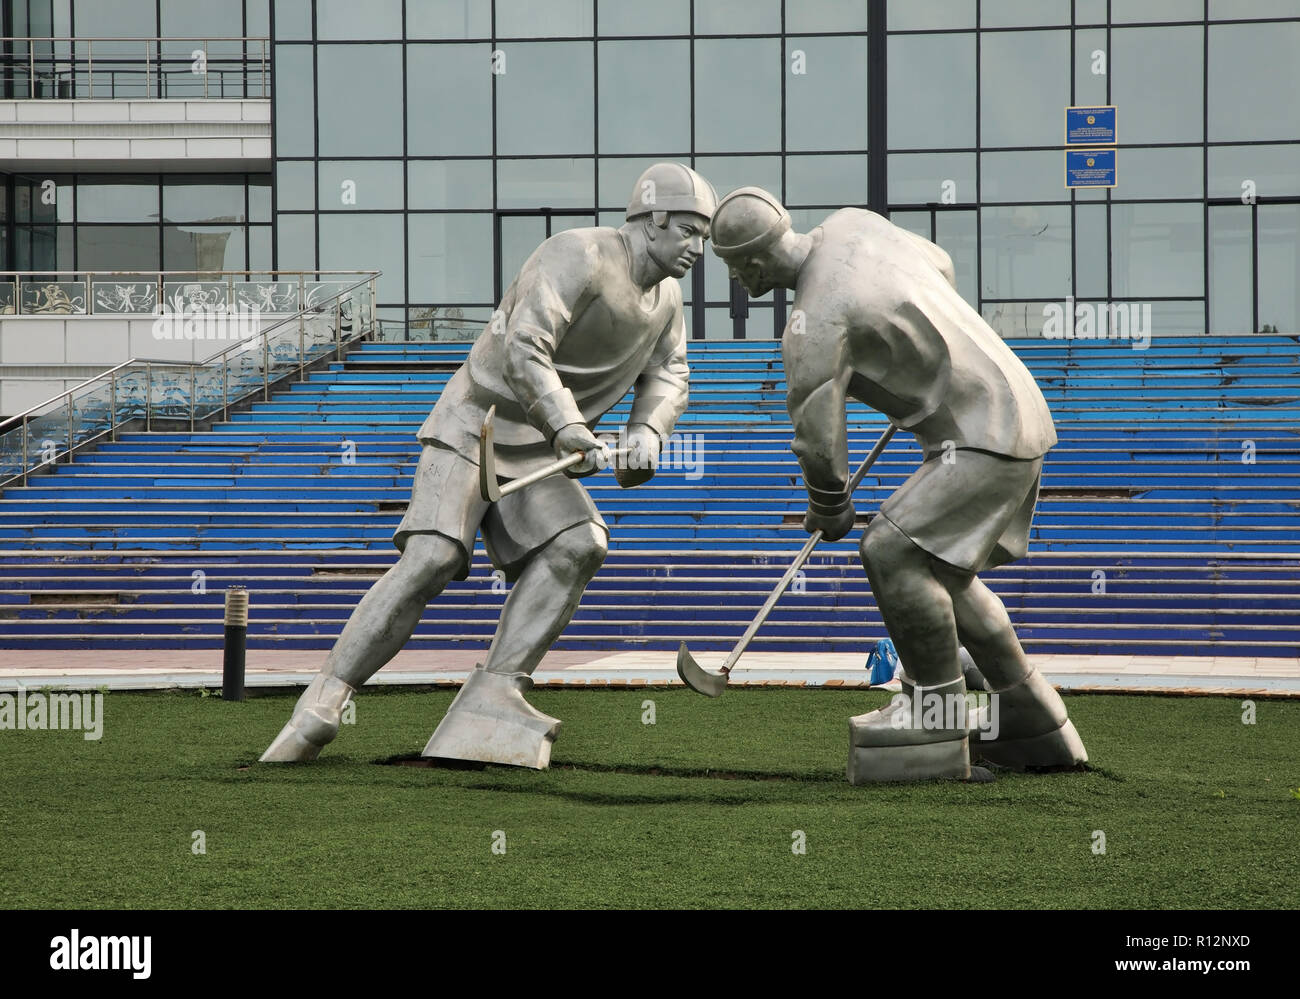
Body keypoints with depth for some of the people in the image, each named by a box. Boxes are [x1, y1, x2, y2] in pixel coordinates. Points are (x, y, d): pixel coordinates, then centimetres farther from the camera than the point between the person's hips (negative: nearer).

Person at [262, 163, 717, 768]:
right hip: (474, 428, -7)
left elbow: (667, 372, 17)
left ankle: (496, 693, -20)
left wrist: (646, 433, -4)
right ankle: (324, 704, -17)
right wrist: (570, 429, -39)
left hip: (534, 456, 7)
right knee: (430, 560, -23)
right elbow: (523, 351, -30)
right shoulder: (578, 257, -21)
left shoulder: (665, 292, 5)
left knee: (576, 545, -21)